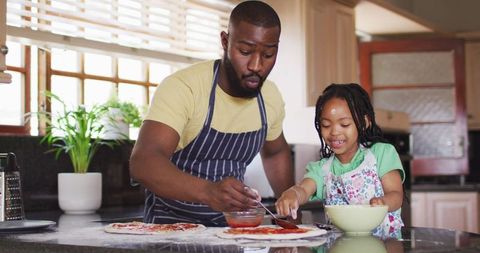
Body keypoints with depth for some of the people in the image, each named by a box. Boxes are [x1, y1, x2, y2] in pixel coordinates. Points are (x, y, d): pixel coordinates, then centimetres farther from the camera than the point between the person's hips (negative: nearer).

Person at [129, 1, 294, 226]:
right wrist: (208, 191, -48)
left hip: (229, 223, 5)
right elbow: (142, 163, -33)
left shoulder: (271, 97, -3)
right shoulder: (182, 87, -21)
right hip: (171, 222, -4)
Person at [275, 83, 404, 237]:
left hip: (384, 242, -1)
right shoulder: (321, 169, 9)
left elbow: (396, 195, -3)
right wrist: (292, 194, -36)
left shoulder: (381, 153, 4)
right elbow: (304, 189, -10)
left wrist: (382, 202, -27)